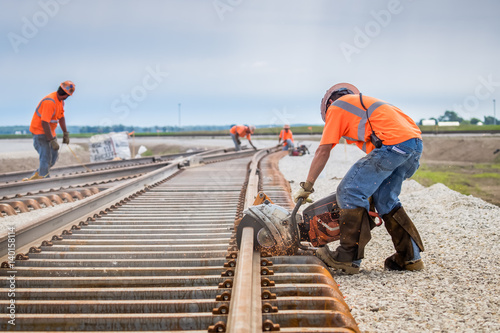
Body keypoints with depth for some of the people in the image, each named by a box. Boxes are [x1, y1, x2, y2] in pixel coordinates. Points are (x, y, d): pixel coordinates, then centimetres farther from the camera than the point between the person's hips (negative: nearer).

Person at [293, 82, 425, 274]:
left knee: (350, 194, -3)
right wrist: (370, 184, 39)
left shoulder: (336, 107, 14)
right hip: (415, 143, 9)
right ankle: (410, 257, 21)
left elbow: (323, 151, 8)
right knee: (385, 200, 20)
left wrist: (307, 187, 13)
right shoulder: (364, 103, 37)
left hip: (393, 143, -9)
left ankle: (349, 258, -1)